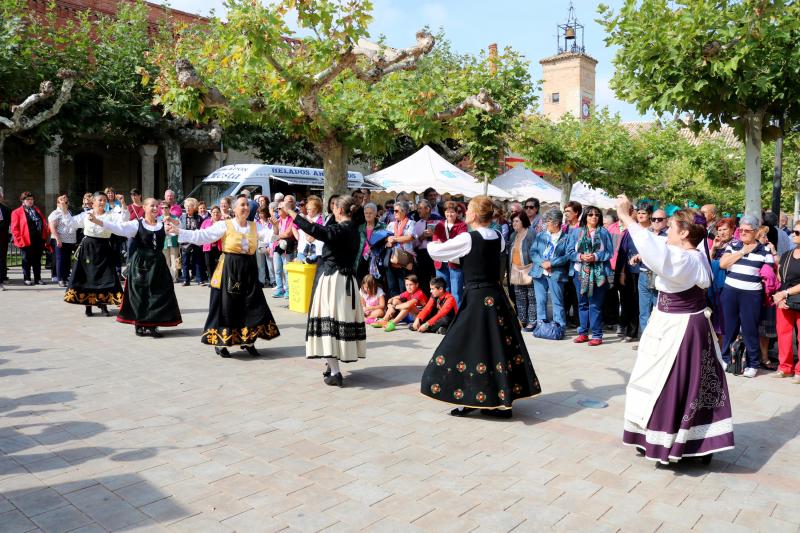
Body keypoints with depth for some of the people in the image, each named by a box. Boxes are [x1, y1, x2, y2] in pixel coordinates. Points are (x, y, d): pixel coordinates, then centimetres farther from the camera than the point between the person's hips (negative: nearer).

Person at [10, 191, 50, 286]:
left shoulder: (37, 210, 17)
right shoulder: (17, 212, 0)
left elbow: (44, 224, 15)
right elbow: (15, 228, -4)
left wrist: (45, 237, 7)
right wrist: (20, 240, -11)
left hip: (39, 240, 4)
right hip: (26, 241, -4)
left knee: (37, 261, 9)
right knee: (27, 261, 4)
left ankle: (38, 278, 15)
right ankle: (27, 279, 12)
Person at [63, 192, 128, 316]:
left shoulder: (110, 215, 0)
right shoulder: (86, 214, 5)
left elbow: (124, 219, -14)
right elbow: (71, 222, 6)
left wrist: (123, 204, -24)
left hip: (103, 249, -1)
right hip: (87, 248, 1)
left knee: (105, 276, -2)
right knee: (86, 276, 3)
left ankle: (103, 305, 9)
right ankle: (88, 305, 15)